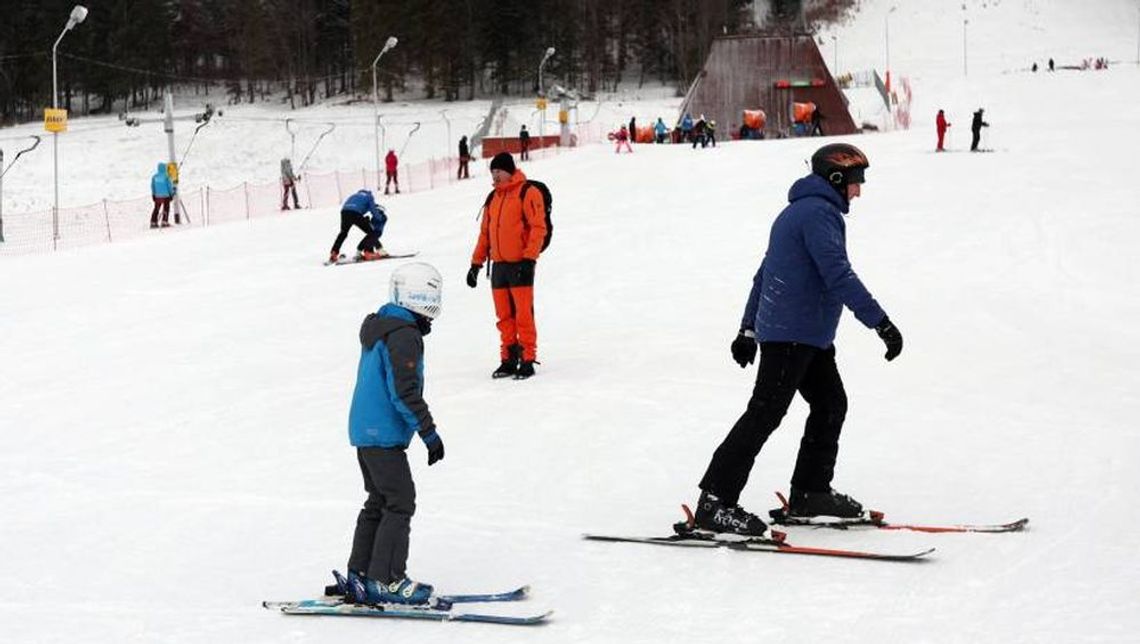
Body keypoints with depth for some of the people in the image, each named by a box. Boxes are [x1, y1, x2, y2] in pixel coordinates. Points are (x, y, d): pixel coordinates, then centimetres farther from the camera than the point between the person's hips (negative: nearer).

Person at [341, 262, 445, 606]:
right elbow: (404, 392, -22)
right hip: (384, 435, -10)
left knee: (379, 501, 16)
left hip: (364, 431, 10)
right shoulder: (403, 335, -18)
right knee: (400, 503, -6)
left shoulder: (379, 326, 14)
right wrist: (430, 432, -17)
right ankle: (386, 581, -7)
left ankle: (359, 575, 18)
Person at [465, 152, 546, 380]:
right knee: (504, 317, 7)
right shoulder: (493, 198, 17)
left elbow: (538, 227, -11)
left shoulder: (528, 193, -5)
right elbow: (485, 232, 21)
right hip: (498, 265, 7)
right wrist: (476, 263, 15)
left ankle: (528, 360, -1)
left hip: (520, 264, -7)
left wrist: (529, 258, -19)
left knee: (523, 315, -6)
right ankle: (509, 360, 13)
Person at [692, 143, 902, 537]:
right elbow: (838, 275, -23)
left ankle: (810, 492, 23)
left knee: (831, 405, 15)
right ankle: (714, 502, -13)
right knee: (766, 413, -12)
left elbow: (766, 272, 24)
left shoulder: (797, 211, 19)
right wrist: (881, 323, -24)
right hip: (794, 334, -11)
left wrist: (748, 328, 28)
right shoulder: (819, 212, -14)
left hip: (810, 336, 11)